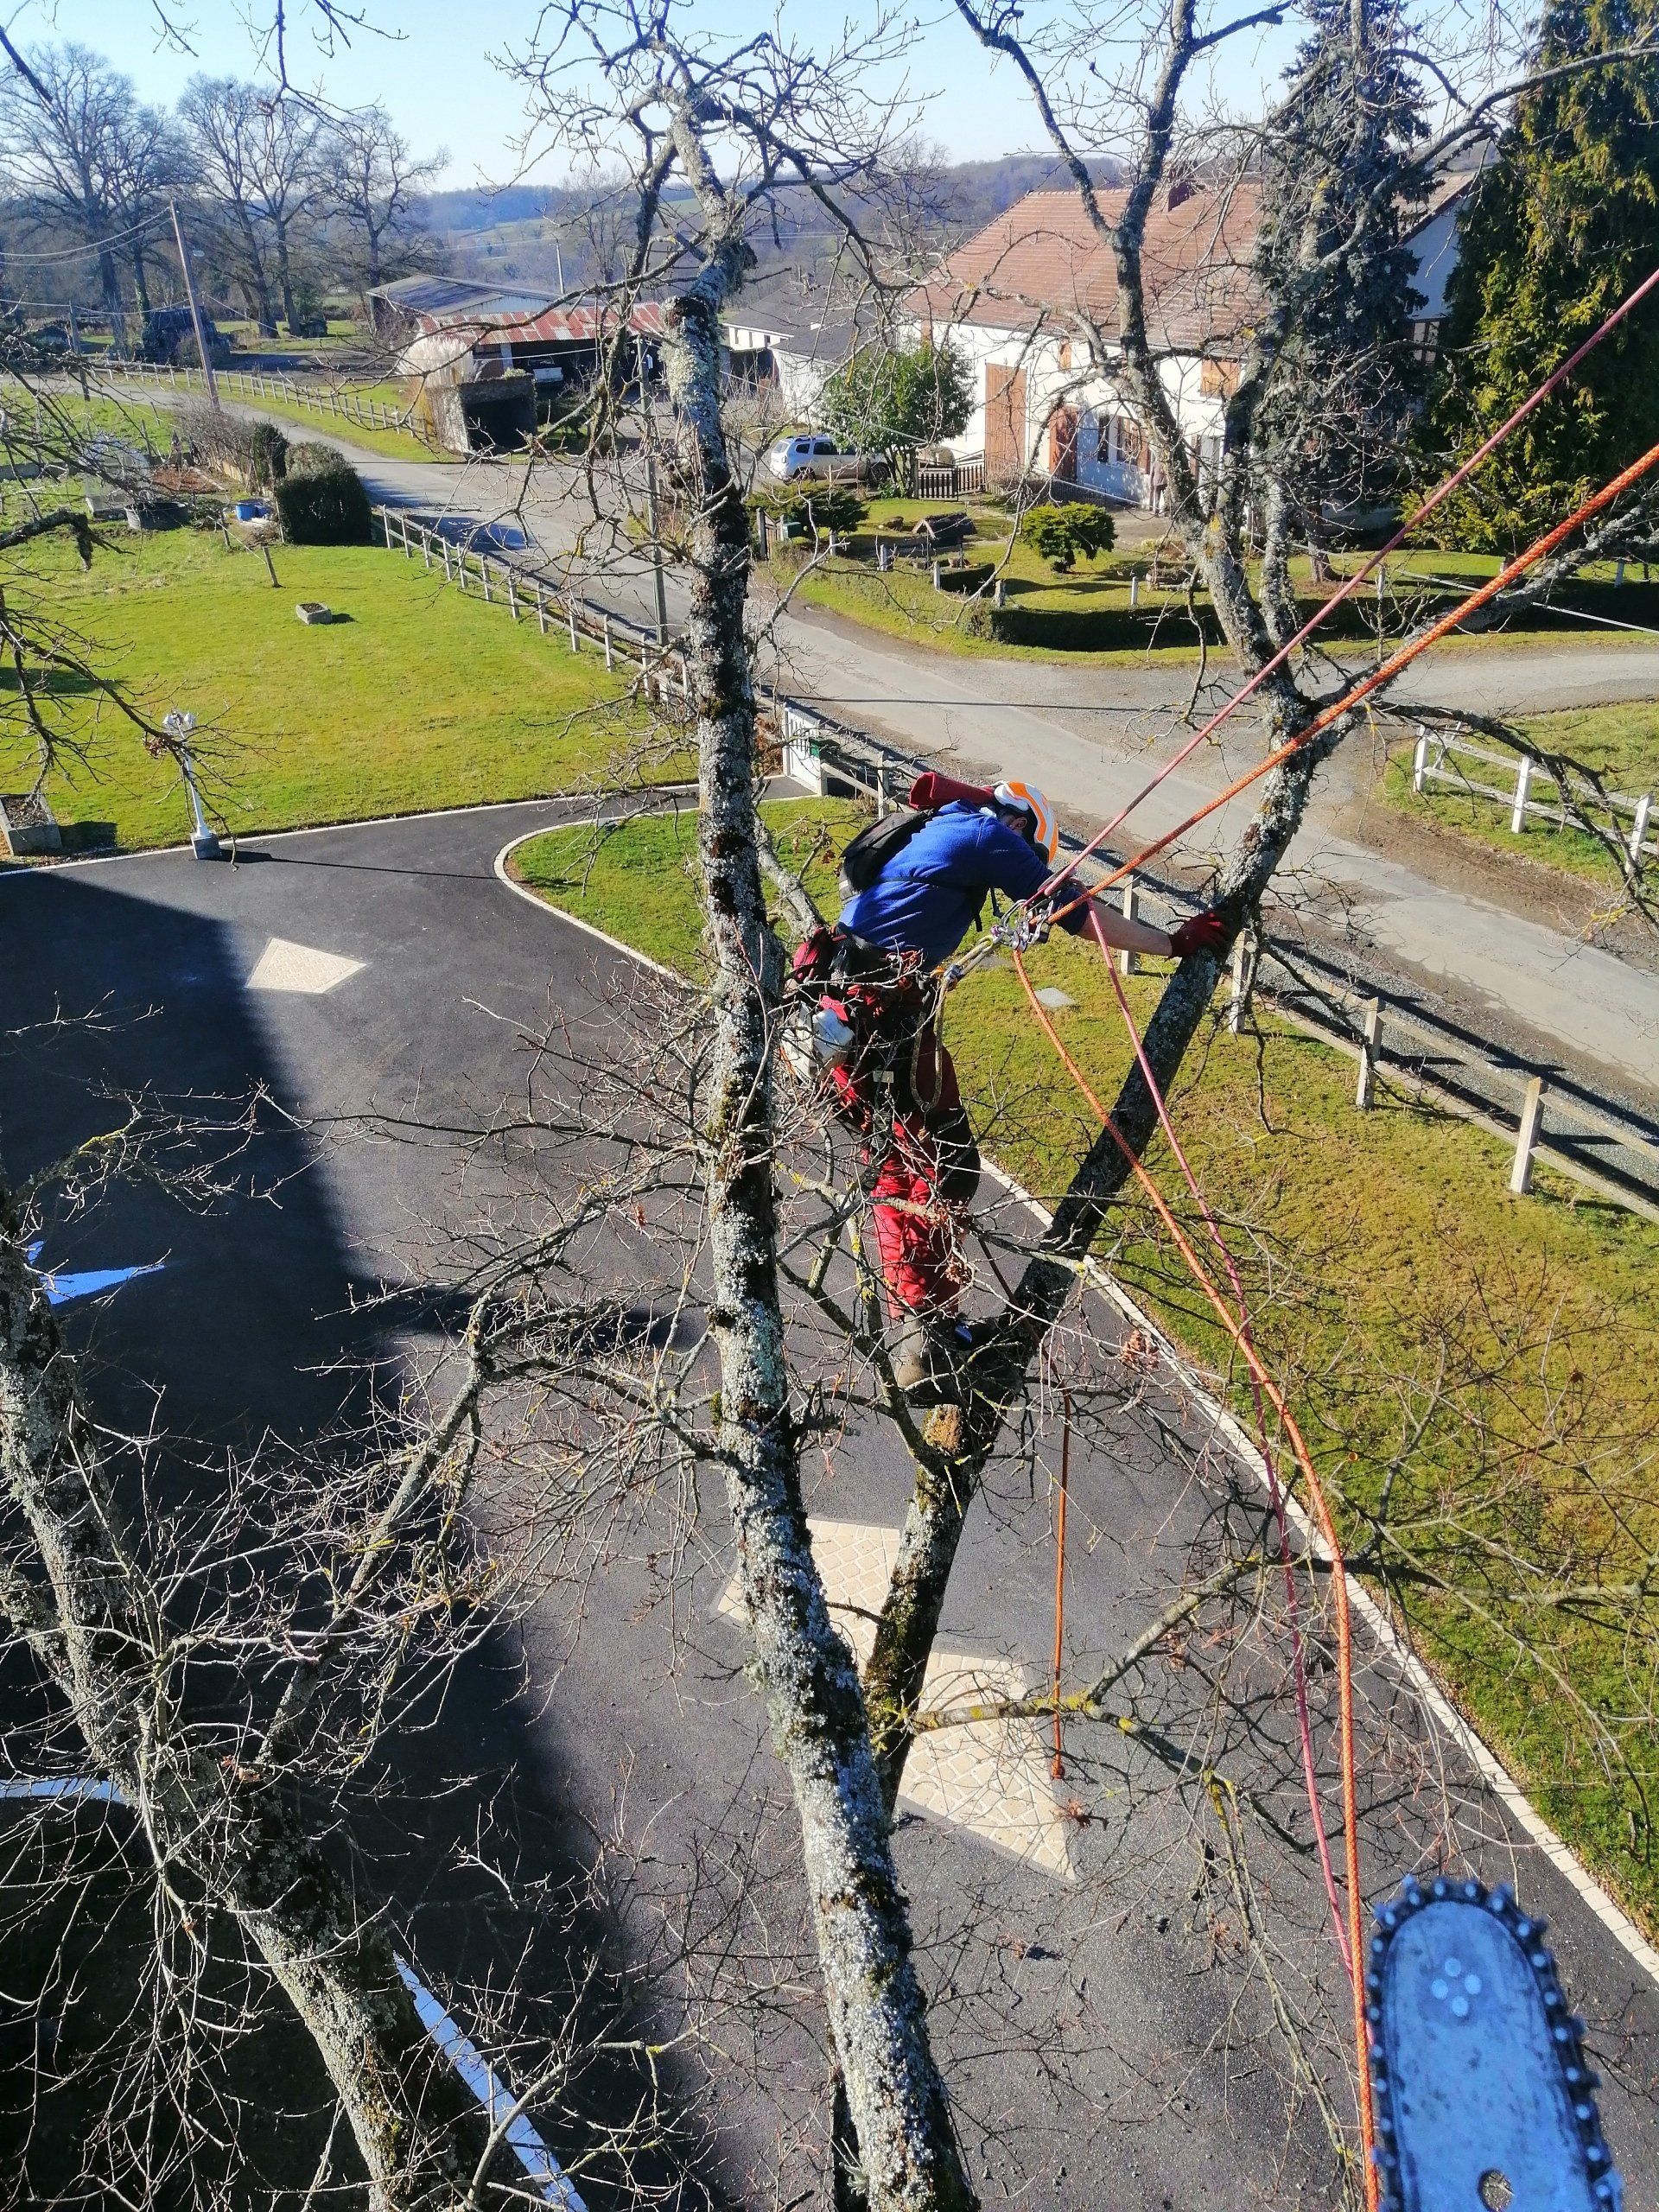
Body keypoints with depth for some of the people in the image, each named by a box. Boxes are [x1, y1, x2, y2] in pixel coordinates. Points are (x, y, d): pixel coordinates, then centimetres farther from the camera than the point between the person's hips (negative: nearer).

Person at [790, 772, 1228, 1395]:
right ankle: (927, 1335, 2)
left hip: (833, 1001, 9)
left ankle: (912, 1328, 23)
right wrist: (1175, 943, 8)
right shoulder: (989, 833, 1)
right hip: (885, 1011, -9)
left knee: (894, 1166, 16)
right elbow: (1082, 914, -1)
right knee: (946, 1166, -1)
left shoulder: (932, 827, 26)